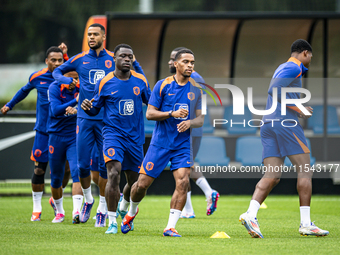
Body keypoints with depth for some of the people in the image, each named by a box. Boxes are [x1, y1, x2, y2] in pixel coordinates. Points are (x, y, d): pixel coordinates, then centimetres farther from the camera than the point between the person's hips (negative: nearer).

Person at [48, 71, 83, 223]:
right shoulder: (55, 88, -9)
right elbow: (55, 110, -22)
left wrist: (76, 111, -31)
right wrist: (75, 101, -33)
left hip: (75, 137, 0)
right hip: (56, 135, 0)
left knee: (77, 173, -18)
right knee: (56, 178, 10)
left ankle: (76, 211, -25)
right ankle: (59, 212, 30)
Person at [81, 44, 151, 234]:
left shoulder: (140, 81, 4)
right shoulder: (105, 83, -2)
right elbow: (95, 109, 6)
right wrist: (87, 107, -16)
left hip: (135, 137, 3)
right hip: (113, 133, -3)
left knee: (134, 181, 12)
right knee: (114, 174, -23)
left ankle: (125, 209, 46)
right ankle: (112, 222, -18)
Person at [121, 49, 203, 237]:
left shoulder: (196, 89, 6)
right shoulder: (163, 85, -3)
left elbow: (200, 119, 9)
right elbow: (149, 113, -6)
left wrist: (190, 122, -14)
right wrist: (173, 113, -20)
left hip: (183, 145, 2)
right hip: (160, 142, -2)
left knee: (183, 181, -18)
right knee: (142, 183, -1)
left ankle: (170, 227, -13)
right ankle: (132, 212, 30)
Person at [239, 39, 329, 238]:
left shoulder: (283, 68, 24)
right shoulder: (293, 68, -5)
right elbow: (274, 89, -19)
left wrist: (300, 109, 28)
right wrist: (297, 109, -14)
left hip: (269, 124, 9)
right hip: (286, 123, -9)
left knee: (272, 176, 1)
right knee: (305, 171, -3)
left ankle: (251, 214, -18)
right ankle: (306, 224, -5)